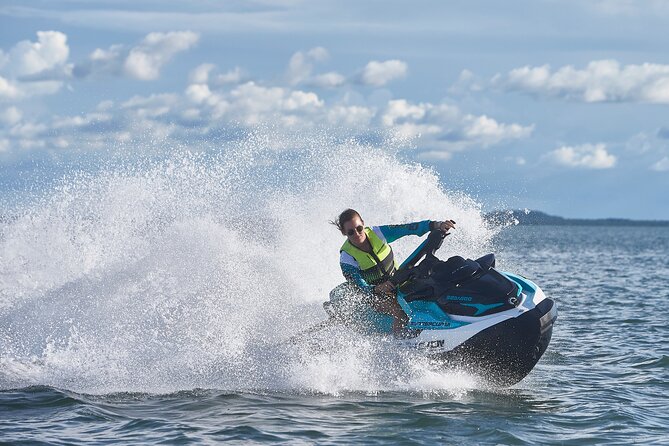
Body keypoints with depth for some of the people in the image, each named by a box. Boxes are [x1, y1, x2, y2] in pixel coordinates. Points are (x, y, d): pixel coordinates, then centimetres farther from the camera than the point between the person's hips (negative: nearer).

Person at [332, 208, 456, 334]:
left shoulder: (376, 233, -10)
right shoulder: (346, 258, -20)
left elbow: (407, 228, -17)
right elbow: (360, 287, -26)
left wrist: (436, 225, -28)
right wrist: (377, 289, -47)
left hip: (396, 280, 5)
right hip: (375, 295, -5)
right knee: (401, 312, -31)